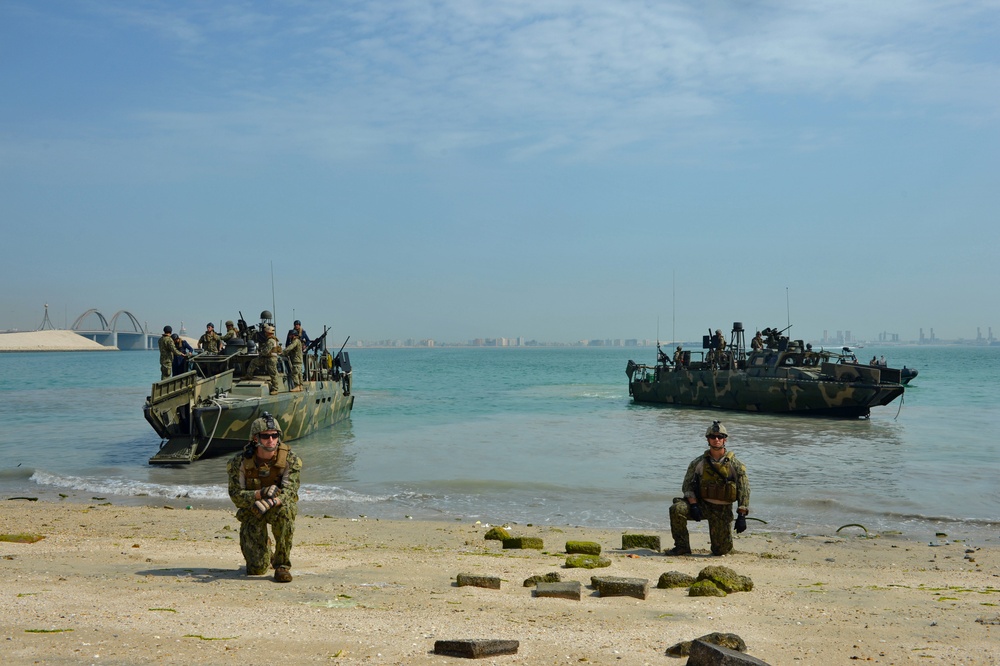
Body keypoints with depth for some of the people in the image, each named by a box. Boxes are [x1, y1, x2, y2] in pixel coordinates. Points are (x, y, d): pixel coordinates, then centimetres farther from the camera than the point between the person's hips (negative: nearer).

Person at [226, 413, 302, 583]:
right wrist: (260, 494, -36)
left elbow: (289, 491, -25)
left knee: (284, 512, -40)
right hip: (251, 509, 0)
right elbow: (235, 495, -17)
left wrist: (270, 502, -46)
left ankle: (282, 565, -23)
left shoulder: (290, 459, -16)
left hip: (279, 505, 0)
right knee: (257, 569, -11)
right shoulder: (240, 461, -15)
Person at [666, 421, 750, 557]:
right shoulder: (698, 463, 1)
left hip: (723, 510, -1)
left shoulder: (735, 465, -3)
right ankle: (682, 547, -13)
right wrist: (693, 505, -18)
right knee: (677, 509, -28)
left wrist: (742, 516, -11)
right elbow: (687, 485, -1)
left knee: (722, 549, -4)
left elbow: (744, 490, -3)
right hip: (701, 505, 1)